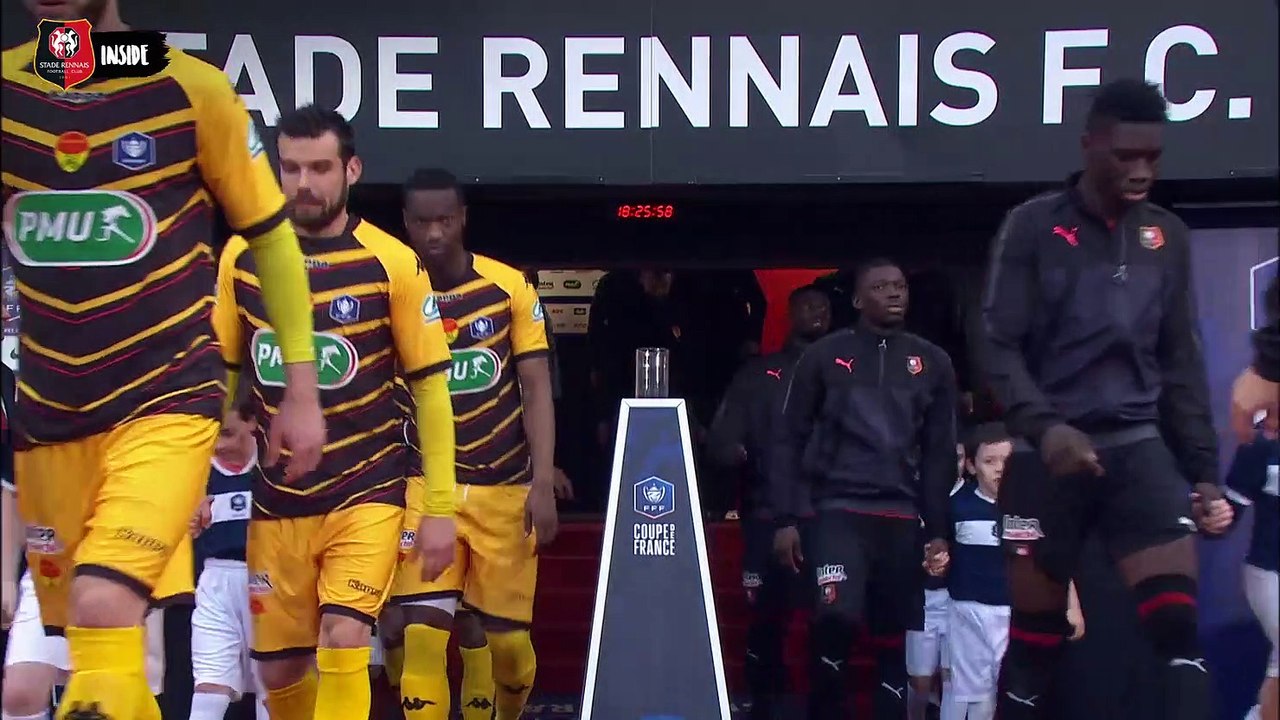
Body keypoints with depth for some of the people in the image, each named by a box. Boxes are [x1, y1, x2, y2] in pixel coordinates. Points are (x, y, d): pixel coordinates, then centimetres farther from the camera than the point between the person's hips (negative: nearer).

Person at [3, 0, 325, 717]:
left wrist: (302, 392, 4)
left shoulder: (191, 88, -6)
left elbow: (272, 238, 3)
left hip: (168, 396, -4)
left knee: (101, 610, -23)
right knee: (75, 637, 10)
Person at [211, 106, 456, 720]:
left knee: (343, 640, -20)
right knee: (278, 670, 9)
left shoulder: (391, 263, -7)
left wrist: (439, 506, -3)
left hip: (366, 493, -3)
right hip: (275, 500, 3)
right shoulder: (241, 256, 2)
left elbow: (430, 390, -2)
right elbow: (222, 376, 11)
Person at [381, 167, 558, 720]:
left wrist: (543, 484, -11)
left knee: (505, 637, 5)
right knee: (420, 631, -13)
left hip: (505, 488, 0)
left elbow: (536, 387, -2)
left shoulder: (511, 288, -2)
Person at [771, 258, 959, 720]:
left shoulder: (932, 363, 11)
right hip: (838, 510, -3)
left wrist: (937, 531, 8)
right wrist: (786, 519, -2)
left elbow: (940, 453, 14)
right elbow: (789, 439, 5)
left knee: (893, 638, 4)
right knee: (836, 617, -22)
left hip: (901, 518, 3)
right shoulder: (825, 356, 4)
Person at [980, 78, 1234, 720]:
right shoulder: (1033, 227, -2)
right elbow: (999, 347, -6)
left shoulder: (1167, 237, 11)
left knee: (1179, 626, -12)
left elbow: (1182, 363, 15)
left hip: (1138, 445, 3)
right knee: (1034, 638, 4)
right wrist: (1044, 426, -22)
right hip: (1049, 454, -3)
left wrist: (1203, 470, 9)